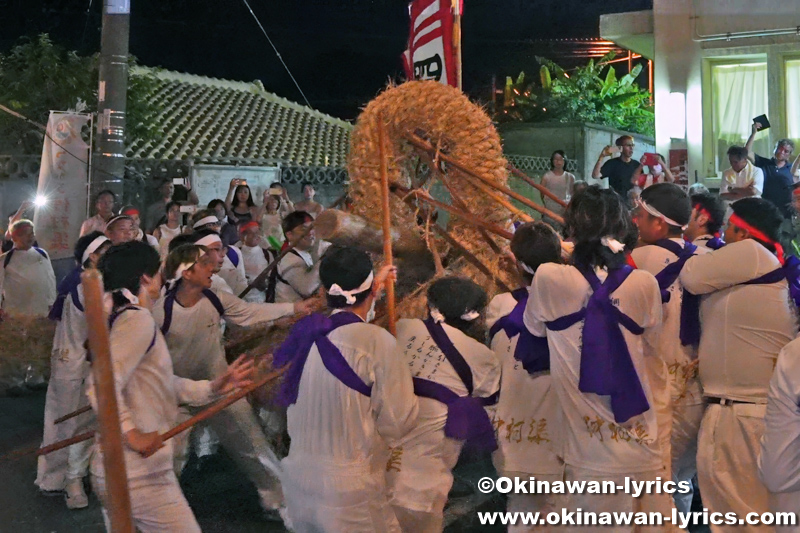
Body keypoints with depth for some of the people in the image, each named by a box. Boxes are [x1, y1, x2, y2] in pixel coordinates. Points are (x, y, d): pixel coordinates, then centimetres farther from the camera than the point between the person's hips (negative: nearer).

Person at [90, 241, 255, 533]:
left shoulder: (121, 317, 13)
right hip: (141, 475, -10)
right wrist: (133, 435, -23)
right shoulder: (138, 319, -17)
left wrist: (212, 388, 7)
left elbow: (163, 384, 12)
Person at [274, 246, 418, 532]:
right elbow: (399, 422, -14)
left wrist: (373, 283, 31)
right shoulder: (377, 342, -21)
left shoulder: (307, 331, -3)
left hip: (298, 475, 6)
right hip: (350, 486, -6)